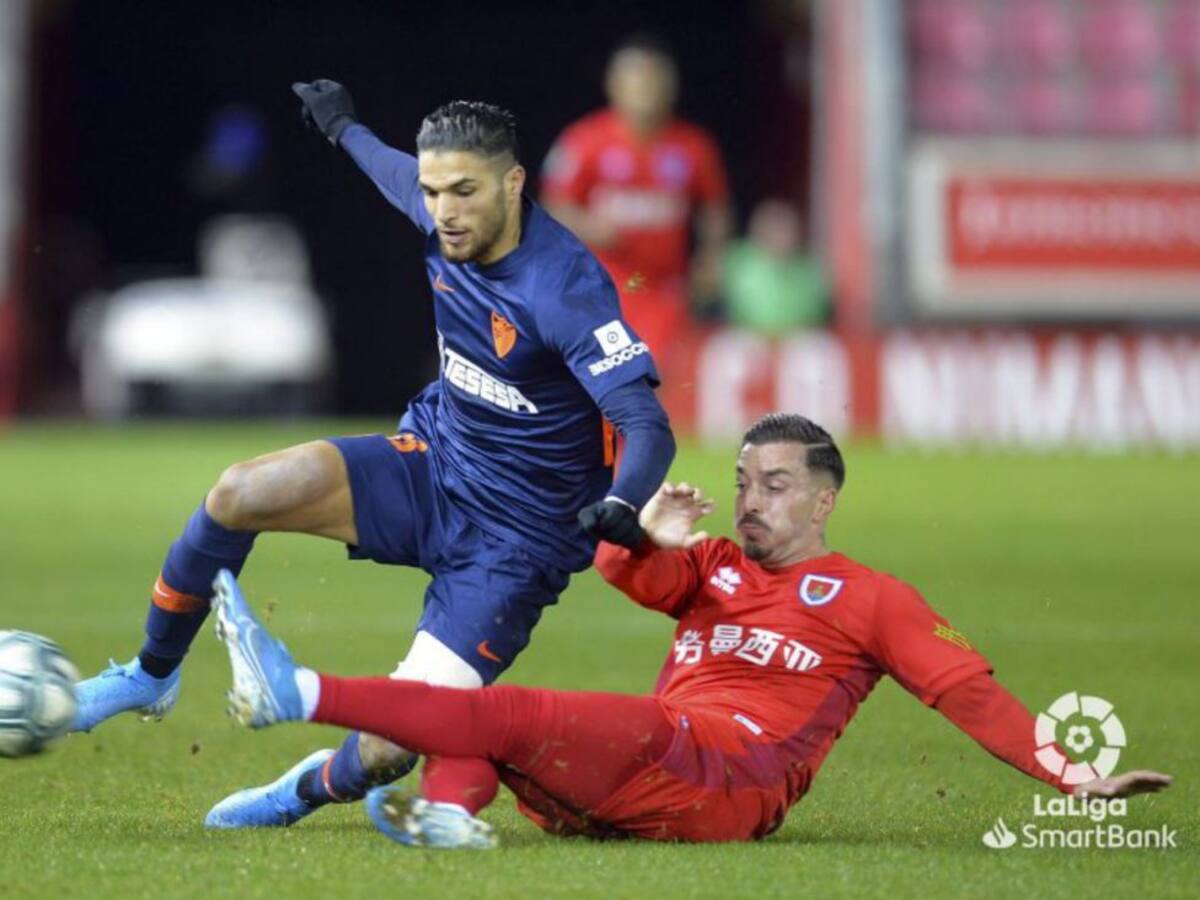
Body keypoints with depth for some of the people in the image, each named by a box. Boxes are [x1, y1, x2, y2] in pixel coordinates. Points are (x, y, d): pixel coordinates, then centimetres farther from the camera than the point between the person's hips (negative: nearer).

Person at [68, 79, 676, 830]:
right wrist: (345, 127, 42)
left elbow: (648, 425, -32)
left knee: (388, 751, -18)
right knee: (240, 493, -17)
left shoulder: (566, 286, -27)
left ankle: (318, 788, 20)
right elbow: (396, 171, 21)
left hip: (518, 537, -6)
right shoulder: (444, 217, -6)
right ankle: (152, 677, 6)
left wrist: (623, 503, -53)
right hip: (433, 466, 6)